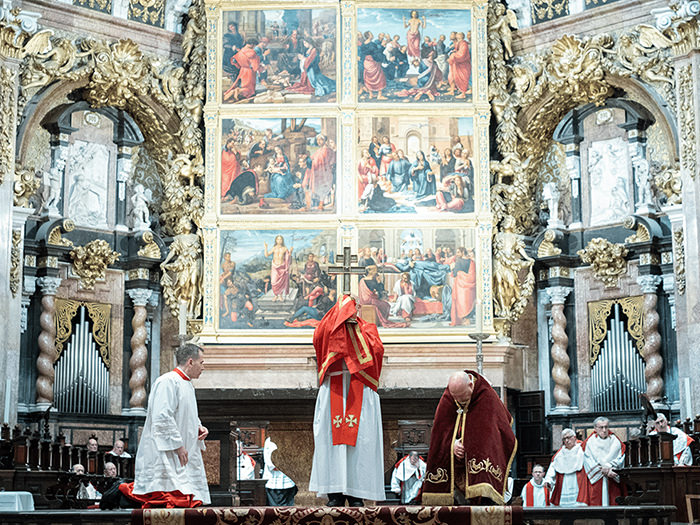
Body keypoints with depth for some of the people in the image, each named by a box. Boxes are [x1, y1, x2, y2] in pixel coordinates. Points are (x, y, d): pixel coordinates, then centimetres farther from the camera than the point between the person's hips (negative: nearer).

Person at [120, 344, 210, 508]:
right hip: (166, 454, -10)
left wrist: (198, 427, 10)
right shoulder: (168, 382, -13)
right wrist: (178, 445, -19)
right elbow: (162, 417, -21)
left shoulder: (187, 385, 19)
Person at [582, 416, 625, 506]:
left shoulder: (615, 441, 11)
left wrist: (609, 467, -12)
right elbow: (588, 461, -4)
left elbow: (620, 458, 3)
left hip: (613, 482, 2)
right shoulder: (590, 442, 5)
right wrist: (604, 471, -12)